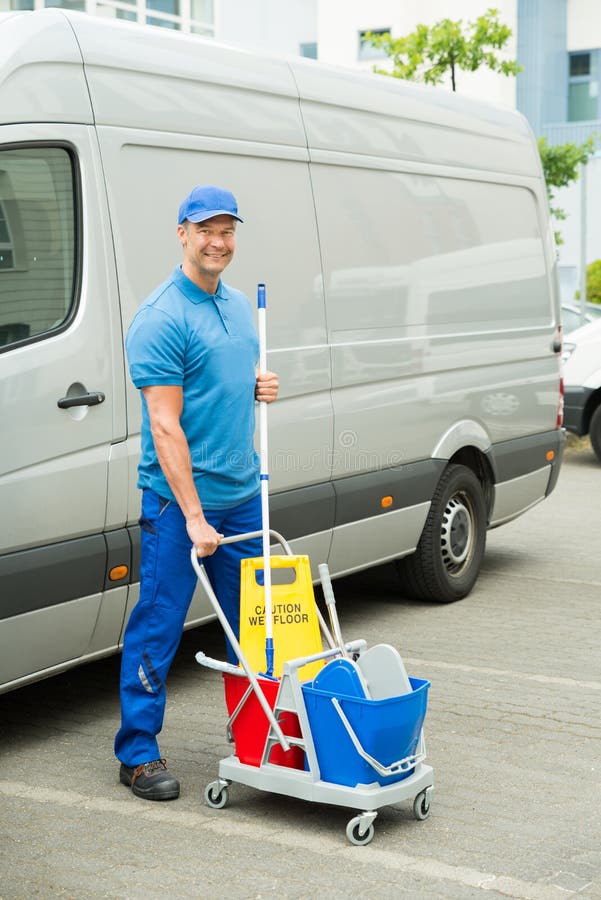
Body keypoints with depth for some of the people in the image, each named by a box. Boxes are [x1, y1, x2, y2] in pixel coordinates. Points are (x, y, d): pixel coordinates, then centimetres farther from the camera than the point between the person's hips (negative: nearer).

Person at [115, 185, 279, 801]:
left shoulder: (238, 305, 12)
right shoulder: (160, 318, -13)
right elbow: (165, 427, -17)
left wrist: (261, 387, 3)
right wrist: (194, 517, -21)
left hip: (244, 494, 8)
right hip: (178, 500, -7)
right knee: (158, 627, 1)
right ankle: (137, 752, 12)